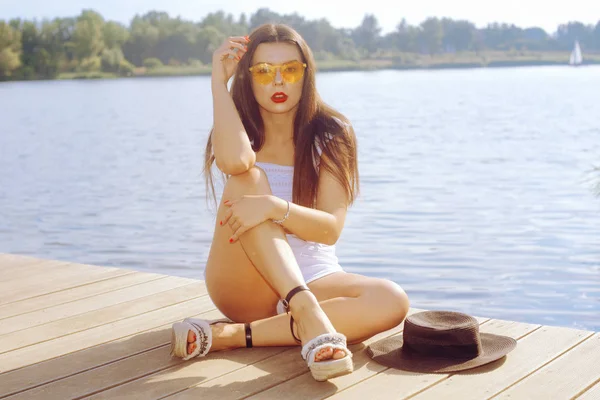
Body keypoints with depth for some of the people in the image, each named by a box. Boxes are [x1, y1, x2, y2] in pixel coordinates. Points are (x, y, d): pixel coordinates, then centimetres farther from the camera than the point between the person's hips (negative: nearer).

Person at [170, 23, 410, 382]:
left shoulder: (330, 133, -1)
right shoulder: (241, 131, 2)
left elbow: (330, 228, -14)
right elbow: (233, 161, -27)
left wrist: (275, 207, -32)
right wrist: (220, 80, -16)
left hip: (313, 280, 1)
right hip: (244, 286, 0)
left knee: (392, 302, -30)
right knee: (248, 180, -26)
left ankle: (232, 335, -33)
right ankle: (308, 315, -41)